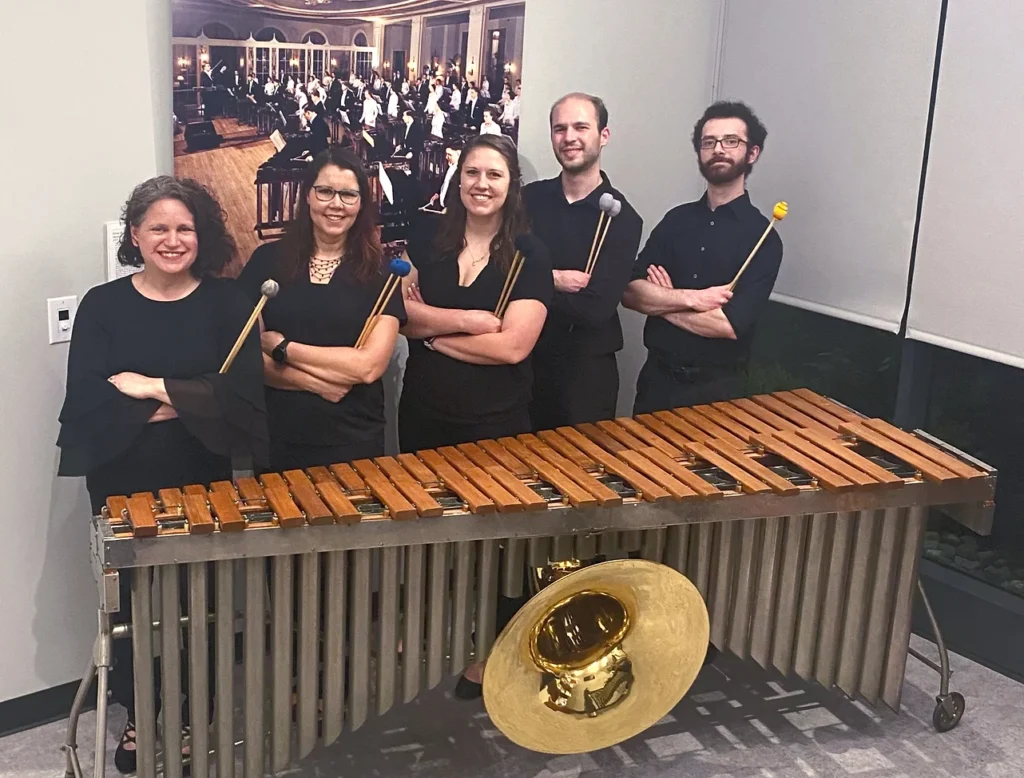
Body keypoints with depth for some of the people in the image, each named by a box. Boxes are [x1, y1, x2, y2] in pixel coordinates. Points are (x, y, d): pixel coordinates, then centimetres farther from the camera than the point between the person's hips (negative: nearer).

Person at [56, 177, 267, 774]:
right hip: (123, 486, 1)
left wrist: (152, 386, -18)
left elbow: (242, 395, -14)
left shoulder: (226, 304, -2)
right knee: (131, 601, 11)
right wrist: (185, 403, -18)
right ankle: (137, 717, 33)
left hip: (202, 483, 0)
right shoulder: (103, 306, -1)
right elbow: (86, 401, -13)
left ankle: (198, 716, 29)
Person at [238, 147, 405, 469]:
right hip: (277, 439, 1)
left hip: (354, 442, -1)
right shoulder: (267, 259, 1)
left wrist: (281, 347, -12)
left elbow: (370, 365, -14)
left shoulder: (378, 272, -2)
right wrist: (313, 381, -16)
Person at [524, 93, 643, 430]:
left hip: (586, 370, -3)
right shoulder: (529, 198, 1)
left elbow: (595, 308, -19)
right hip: (525, 360, 3)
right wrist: (552, 279, -20)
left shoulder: (622, 219, -9)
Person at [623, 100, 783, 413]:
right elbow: (629, 292, -5)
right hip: (657, 376, 4)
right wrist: (691, 299, -19)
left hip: (716, 388, -4)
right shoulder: (676, 219, 5)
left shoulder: (762, 237, -9)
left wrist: (661, 302, -9)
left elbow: (730, 324, -20)